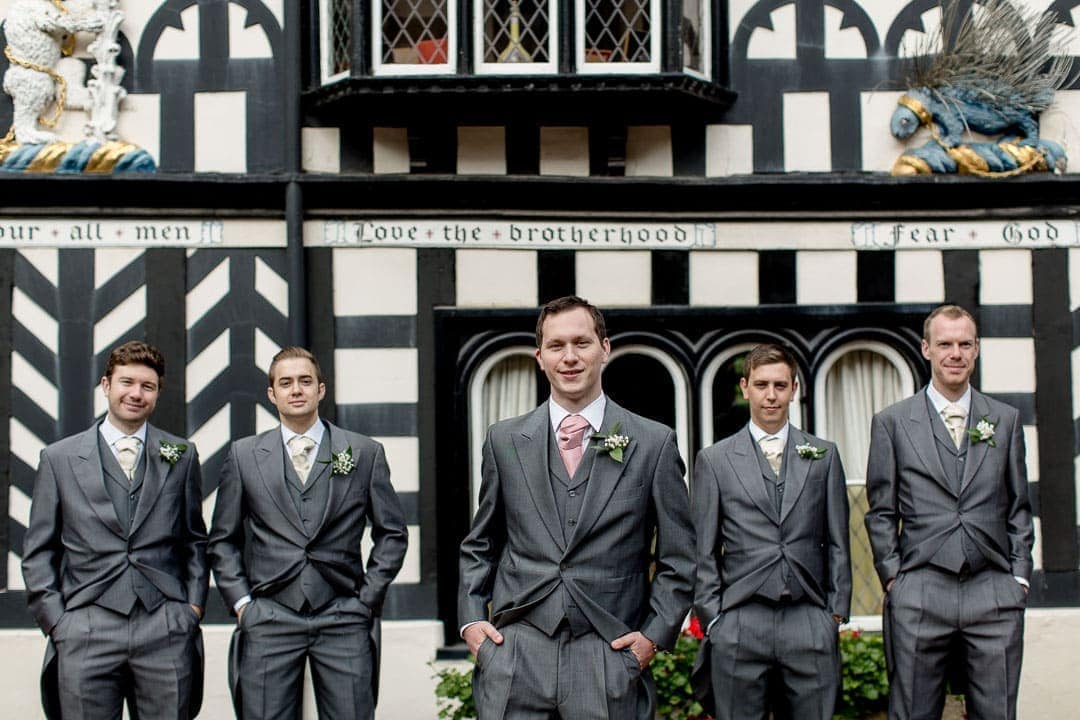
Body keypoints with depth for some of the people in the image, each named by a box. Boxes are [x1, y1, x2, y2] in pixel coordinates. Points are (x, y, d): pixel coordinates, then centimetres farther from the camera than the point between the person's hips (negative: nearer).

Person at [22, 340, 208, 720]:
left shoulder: (181, 455, 11)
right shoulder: (59, 458, 8)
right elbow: (38, 552, 9)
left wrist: (194, 604, 6)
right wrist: (55, 621, 0)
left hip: (167, 630, 1)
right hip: (86, 630, -1)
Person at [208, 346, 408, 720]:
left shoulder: (365, 453, 7)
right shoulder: (244, 455, 9)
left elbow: (392, 532, 11)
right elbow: (222, 539, 12)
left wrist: (368, 598, 3)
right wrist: (240, 601, 2)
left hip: (343, 620, 0)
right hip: (268, 619, 0)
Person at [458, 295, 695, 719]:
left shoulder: (654, 443, 3)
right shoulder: (504, 440, 8)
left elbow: (678, 558, 6)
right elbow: (480, 545, 16)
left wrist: (656, 634, -2)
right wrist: (471, 618, 5)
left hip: (609, 656, -1)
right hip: (516, 652, 1)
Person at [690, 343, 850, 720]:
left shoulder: (824, 455, 11)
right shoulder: (714, 460, 6)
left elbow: (837, 543, 11)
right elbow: (704, 551, 6)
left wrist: (837, 612, 5)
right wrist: (712, 618, 1)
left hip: (809, 623, 1)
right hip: (739, 627, -1)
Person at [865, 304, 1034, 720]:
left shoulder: (1006, 420, 13)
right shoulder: (892, 422, 7)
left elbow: (1018, 507, 14)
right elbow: (881, 511, 7)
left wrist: (1020, 575, 6)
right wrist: (892, 576, -1)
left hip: (995, 594, 2)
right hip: (919, 596, -2)